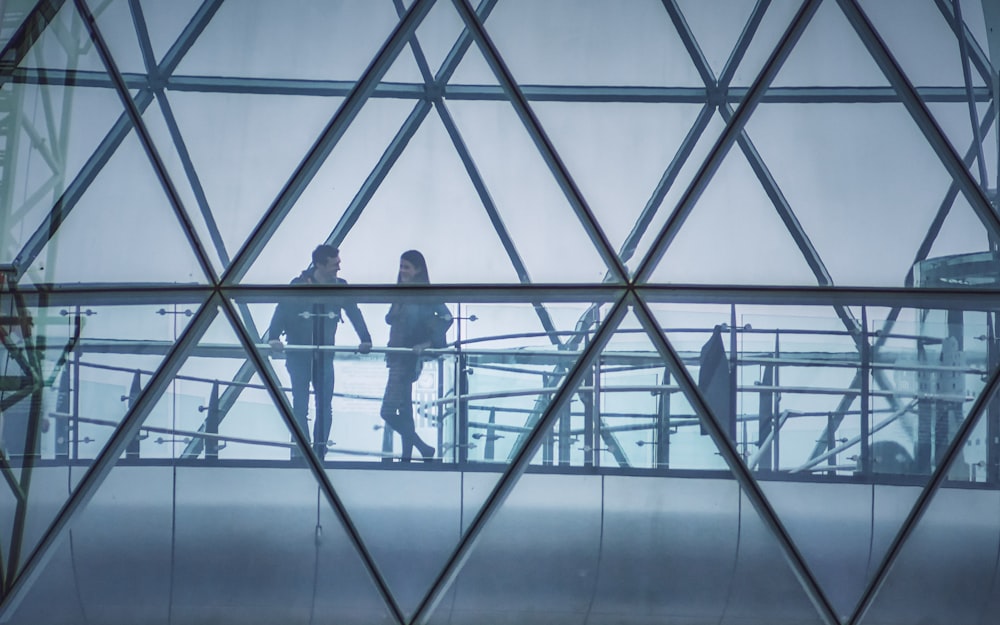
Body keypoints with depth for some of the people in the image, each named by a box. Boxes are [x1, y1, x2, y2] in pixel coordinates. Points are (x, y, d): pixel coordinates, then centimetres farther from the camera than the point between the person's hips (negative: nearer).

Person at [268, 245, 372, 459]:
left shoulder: (340, 287, -1)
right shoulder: (299, 285, -11)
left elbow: (354, 313, -2)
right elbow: (282, 310, -18)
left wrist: (365, 339, -14)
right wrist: (274, 337, -34)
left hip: (324, 354, 3)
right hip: (298, 353, -3)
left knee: (325, 407, 3)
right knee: (300, 406, -1)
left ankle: (320, 450, 12)